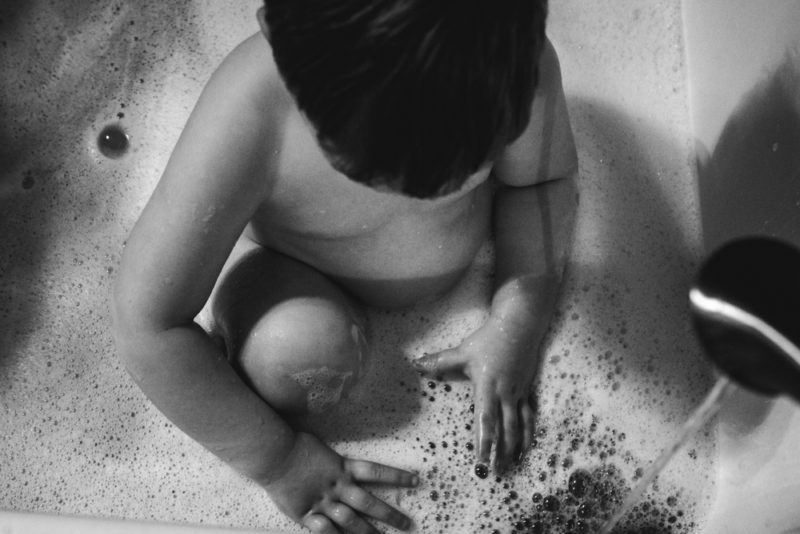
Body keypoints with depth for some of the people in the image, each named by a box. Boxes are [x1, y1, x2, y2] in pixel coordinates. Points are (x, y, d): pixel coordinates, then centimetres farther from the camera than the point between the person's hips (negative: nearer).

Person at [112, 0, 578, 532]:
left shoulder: (518, 59, -33)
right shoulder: (247, 115, -42)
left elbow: (541, 179, -11)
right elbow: (148, 325, -34)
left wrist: (518, 327, -17)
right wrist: (275, 461, -26)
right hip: (287, 261, -4)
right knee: (297, 356, -28)